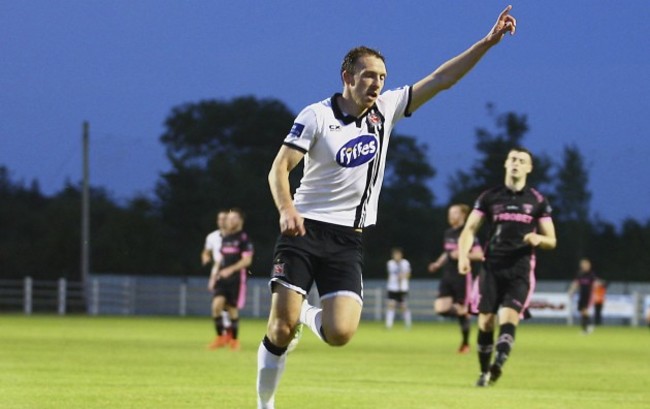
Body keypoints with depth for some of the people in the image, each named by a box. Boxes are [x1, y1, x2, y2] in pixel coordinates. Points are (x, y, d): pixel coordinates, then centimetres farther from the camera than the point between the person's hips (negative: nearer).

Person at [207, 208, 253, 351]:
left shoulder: (243, 238, -7)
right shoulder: (225, 238, 15)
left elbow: (247, 260, -14)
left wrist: (230, 270, -24)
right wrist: (215, 275, 15)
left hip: (236, 279, -5)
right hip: (222, 278, 5)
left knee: (232, 309, 1)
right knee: (217, 305, -12)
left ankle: (234, 339, 16)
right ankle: (220, 337, -3)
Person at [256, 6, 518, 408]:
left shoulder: (386, 109, 6)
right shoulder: (317, 116, -7)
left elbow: (441, 79, 5)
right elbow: (280, 167, -10)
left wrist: (488, 42, -2)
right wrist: (286, 209, -29)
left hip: (348, 239, 3)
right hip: (305, 229, -3)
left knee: (340, 333, -14)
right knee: (282, 326, -12)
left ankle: (309, 315, 21)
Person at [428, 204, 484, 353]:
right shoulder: (448, 233, 11)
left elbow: (479, 255, -14)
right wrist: (438, 263, 10)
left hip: (462, 275, -6)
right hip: (448, 275, 6)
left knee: (461, 311, 1)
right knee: (441, 308, -9)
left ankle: (465, 343, 16)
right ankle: (463, 313, 17)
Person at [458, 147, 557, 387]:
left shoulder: (537, 201, 8)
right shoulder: (490, 197, 9)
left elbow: (551, 241, 11)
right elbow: (470, 229, 6)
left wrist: (537, 239, -13)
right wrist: (463, 255, -13)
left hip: (521, 270, -1)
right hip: (492, 267, 1)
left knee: (509, 316, -20)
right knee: (486, 321, -1)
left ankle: (499, 364, -36)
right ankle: (484, 371, 11)